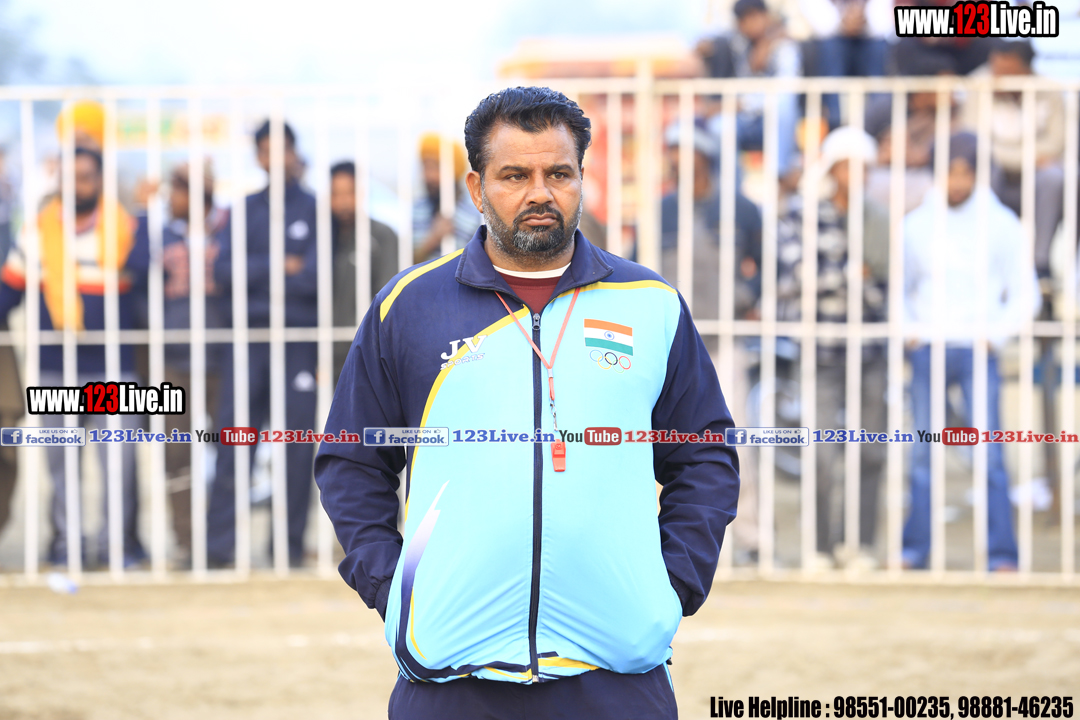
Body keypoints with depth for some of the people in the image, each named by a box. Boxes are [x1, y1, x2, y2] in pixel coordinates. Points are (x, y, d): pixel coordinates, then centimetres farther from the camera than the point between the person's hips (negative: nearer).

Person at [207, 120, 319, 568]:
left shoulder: (315, 210, 5)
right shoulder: (244, 211, 12)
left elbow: (318, 276, -6)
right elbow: (223, 270, 0)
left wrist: (253, 275, -3)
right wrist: (281, 267, -7)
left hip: (300, 339, -1)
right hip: (248, 336, 1)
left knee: (297, 443, -1)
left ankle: (291, 544, 5)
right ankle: (219, 544, -7)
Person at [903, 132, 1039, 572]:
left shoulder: (1001, 225, 2)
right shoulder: (917, 225, 8)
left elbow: (1024, 297, 4)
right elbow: (899, 288, 19)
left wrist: (993, 336, -7)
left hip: (977, 353, -2)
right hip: (928, 351, 2)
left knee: (989, 455, -9)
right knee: (924, 455, 4)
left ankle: (1002, 554, -7)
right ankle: (914, 549, 11)